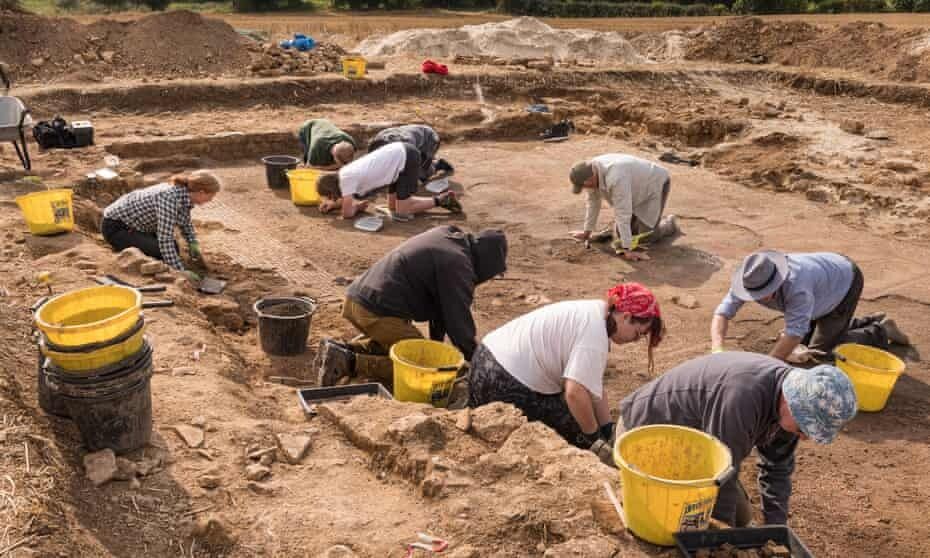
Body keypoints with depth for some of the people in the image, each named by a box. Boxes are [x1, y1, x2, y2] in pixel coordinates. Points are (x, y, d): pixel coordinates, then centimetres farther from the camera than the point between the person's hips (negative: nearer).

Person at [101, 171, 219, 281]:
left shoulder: (184, 194, -6)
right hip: (115, 227, -9)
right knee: (160, 252, -22)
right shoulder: (169, 197, -32)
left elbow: (185, 222, 14)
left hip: (134, 222, 9)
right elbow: (164, 238, -34)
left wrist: (193, 244, 0)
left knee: (173, 248, 6)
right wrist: (180, 270, -33)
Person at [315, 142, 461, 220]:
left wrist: (357, 206, 6)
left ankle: (440, 200, 6)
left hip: (407, 157, -9)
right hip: (399, 153, 9)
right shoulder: (345, 174, 7)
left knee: (401, 213, -7)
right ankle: (442, 199, 16)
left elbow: (347, 213, -15)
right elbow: (346, 199, 24)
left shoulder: (346, 178, -17)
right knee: (393, 207, 15)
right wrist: (332, 204, 6)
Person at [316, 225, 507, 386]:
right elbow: (459, 320, -9)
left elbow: (439, 300, 23)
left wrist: (437, 341, 28)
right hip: (378, 312, -10)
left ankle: (341, 349, 12)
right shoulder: (458, 265, -11)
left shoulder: (443, 235, 17)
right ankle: (351, 362, -13)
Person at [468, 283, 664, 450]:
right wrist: (594, 437, -14)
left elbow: (594, 386, 9)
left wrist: (608, 430, 7)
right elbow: (576, 393, -30)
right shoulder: (595, 332, -22)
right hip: (506, 384, -10)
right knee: (573, 430, 2)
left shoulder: (596, 312, 9)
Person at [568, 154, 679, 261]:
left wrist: (627, 249, -37)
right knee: (619, 233, 3)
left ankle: (670, 223, 16)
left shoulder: (615, 177, -40)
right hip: (639, 190, 8)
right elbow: (593, 202, -2)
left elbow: (623, 213, -39)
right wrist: (587, 232, 6)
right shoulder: (591, 171, -15)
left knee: (646, 238, -11)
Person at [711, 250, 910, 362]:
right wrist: (717, 350, -49)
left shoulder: (797, 287, -47)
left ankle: (880, 333, 15)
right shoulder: (750, 280, -28)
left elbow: (794, 333, -49)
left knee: (822, 348, -4)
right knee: (808, 338, 19)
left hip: (845, 280, -7)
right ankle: (872, 322, 32)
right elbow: (722, 313, -32)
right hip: (826, 279, 7)